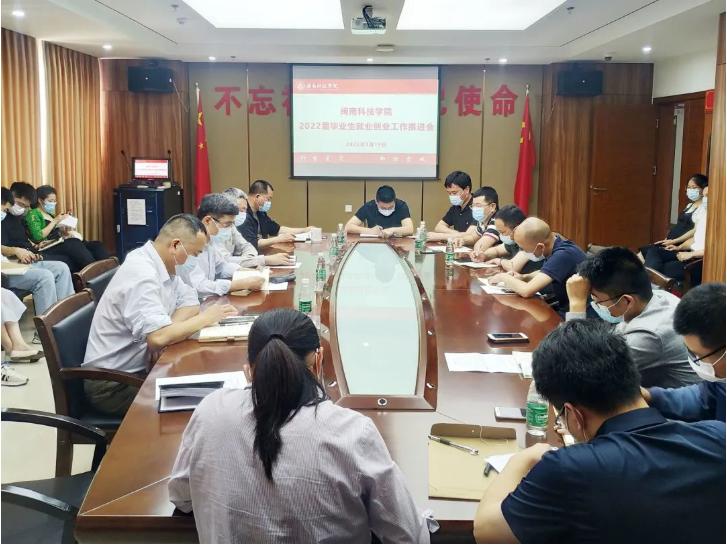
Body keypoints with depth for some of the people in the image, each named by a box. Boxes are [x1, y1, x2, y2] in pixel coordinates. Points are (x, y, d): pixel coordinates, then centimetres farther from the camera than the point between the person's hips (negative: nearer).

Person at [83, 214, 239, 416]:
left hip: (138, 368, 8)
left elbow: (190, 302, 7)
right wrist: (205, 318, -20)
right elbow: (158, 337, -35)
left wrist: (169, 330, -14)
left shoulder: (163, 264, 2)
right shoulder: (141, 273, -27)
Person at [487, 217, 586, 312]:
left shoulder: (563, 255, -28)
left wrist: (504, 277, -13)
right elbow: (544, 272, 20)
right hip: (566, 309, 8)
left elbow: (526, 291, -32)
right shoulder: (553, 248, -1)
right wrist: (523, 278, 0)